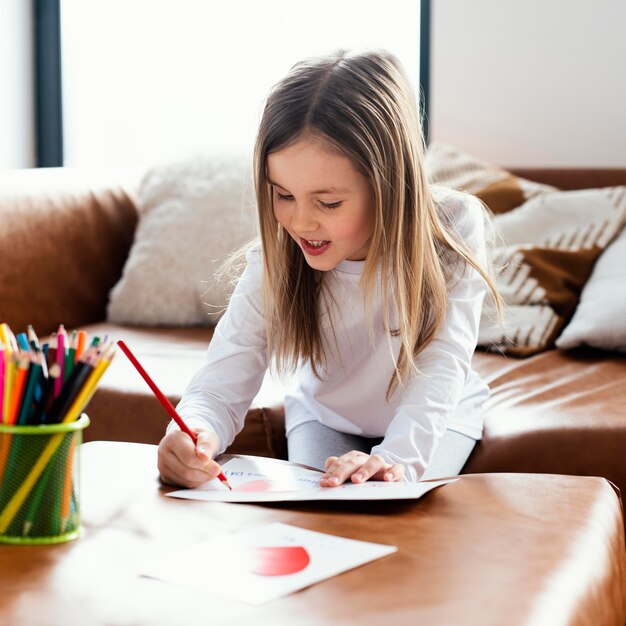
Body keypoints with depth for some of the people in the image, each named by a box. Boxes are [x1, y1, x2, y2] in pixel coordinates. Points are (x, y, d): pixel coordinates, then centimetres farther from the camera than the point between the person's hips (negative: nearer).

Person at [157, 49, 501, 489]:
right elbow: (220, 389, -31)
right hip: (324, 416, 1)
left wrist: (399, 457, -56)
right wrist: (193, 434, -56)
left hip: (436, 420, -1)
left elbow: (442, 364, -38)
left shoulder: (455, 228, -31)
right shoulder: (276, 260, -26)